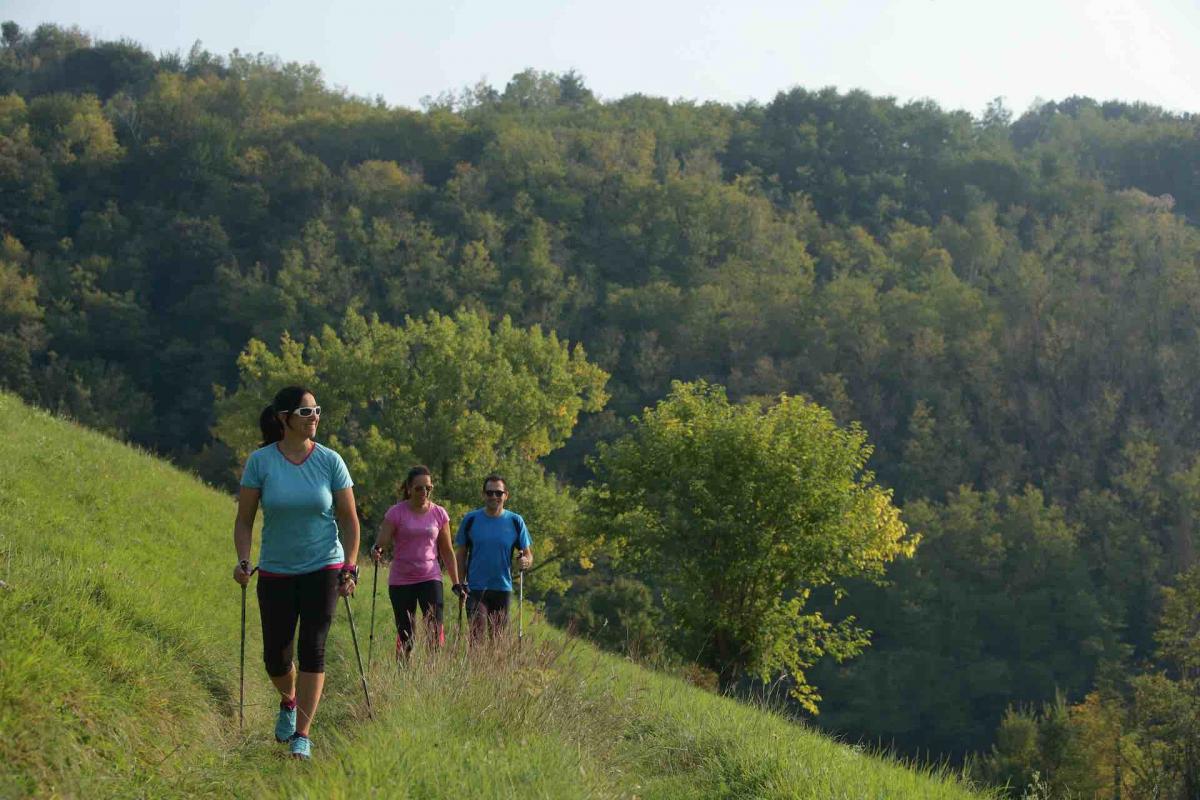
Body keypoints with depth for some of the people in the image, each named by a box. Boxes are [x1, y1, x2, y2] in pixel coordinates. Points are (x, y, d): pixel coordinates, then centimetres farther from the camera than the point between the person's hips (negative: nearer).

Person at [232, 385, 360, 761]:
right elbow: (244, 520, 1)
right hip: (275, 572, 1)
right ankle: (289, 702, 37)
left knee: (312, 650, -8)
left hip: (323, 570, -1)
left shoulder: (330, 461, -2)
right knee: (275, 656, 4)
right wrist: (243, 561, -13)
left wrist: (350, 567, -5)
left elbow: (349, 519, 3)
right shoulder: (260, 462, -4)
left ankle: (302, 736, -2)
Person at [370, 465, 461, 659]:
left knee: (435, 632, -14)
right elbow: (382, 541, -10)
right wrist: (377, 550, -34)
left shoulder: (439, 514, 5)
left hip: (430, 578, 1)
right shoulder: (396, 513, -3)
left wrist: (456, 583, 10)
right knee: (405, 637, 2)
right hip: (400, 581, -1)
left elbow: (447, 551, 12)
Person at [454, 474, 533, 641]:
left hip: (503, 589, 2)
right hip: (475, 589, -2)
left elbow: (528, 555, 6)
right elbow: (461, 555, 6)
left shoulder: (515, 522, 3)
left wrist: (526, 561, -17)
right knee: (477, 633, -15)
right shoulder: (471, 520, 1)